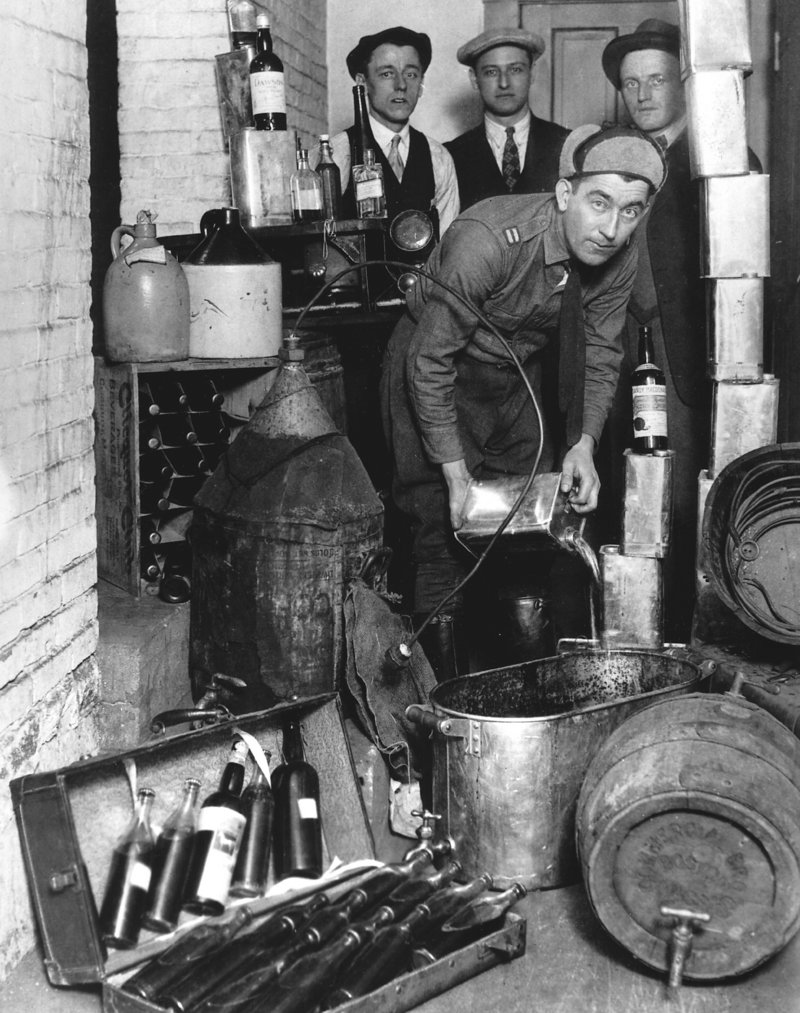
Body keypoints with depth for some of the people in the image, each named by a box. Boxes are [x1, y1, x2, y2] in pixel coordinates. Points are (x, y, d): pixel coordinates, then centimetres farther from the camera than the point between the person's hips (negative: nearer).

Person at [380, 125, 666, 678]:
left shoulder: (620, 256, -16)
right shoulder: (488, 239, -35)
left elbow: (599, 356, -2)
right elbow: (430, 362, -29)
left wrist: (584, 443, -18)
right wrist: (458, 477, -27)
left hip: (519, 374, 6)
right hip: (433, 367, -6)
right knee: (445, 539, -7)